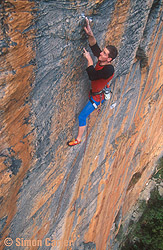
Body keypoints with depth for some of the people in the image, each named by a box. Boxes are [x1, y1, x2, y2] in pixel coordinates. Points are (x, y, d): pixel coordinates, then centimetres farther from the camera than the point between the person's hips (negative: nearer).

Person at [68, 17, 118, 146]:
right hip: (94, 91, 9)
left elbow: (92, 76, -37)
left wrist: (89, 60, -30)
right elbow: (95, 46, -11)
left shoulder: (109, 70, -35)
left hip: (97, 96, -8)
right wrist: (90, 34, -29)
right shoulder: (102, 60, -13)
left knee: (82, 117, -2)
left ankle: (79, 139, 15)